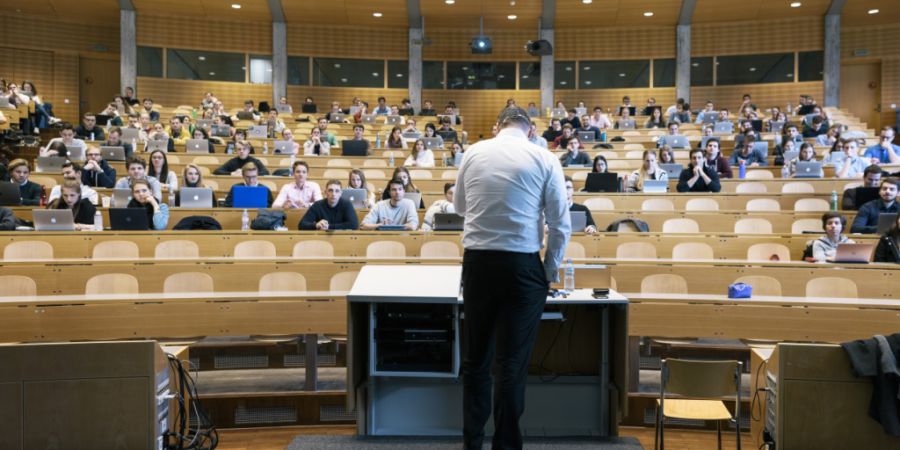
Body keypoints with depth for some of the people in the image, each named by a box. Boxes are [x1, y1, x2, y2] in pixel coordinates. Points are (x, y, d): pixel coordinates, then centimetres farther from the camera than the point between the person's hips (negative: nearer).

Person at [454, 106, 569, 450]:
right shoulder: (544, 158, -1)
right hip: (522, 266, -2)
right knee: (513, 364, 7)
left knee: (476, 358, 16)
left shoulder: (474, 153, 6)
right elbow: (560, 223, -2)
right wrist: (552, 269, 11)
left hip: (477, 262, 3)